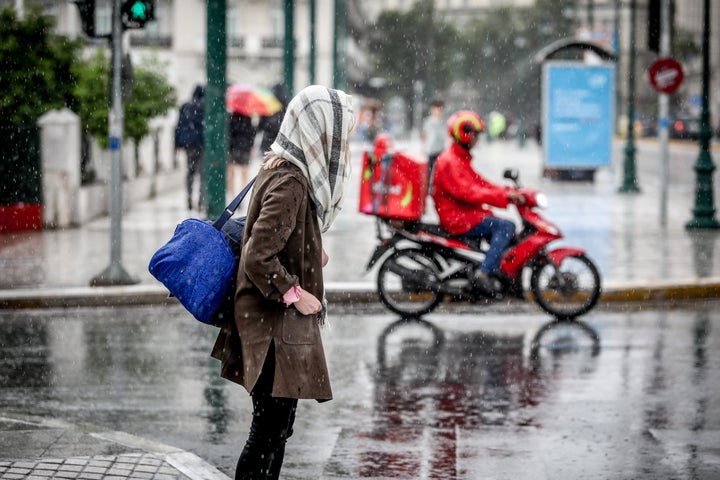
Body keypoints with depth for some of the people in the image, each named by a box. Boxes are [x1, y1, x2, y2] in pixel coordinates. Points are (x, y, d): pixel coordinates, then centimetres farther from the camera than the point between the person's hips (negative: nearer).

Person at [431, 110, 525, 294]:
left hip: (466, 214, 11)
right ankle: (483, 273, -29)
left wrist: (508, 192, 4)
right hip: (457, 218, -11)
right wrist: (503, 196, -28)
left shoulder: (461, 159, 20)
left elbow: (480, 182, 18)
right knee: (506, 227, -20)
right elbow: (466, 192, -25)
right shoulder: (449, 161, -15)